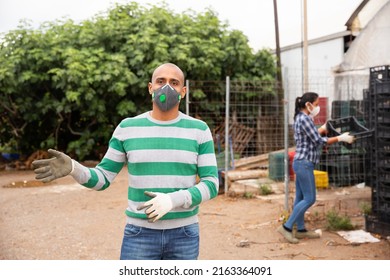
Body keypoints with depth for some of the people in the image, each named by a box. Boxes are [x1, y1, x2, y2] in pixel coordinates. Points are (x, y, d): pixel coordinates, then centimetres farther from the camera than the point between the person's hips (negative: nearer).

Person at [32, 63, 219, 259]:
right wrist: (71, 167, -22)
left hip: (183, 235, 1)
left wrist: (172, 201, -26)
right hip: (141, 235, 0)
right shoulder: (128, 128, -2)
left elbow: (210, 186, -7)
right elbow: (102, 180, 1)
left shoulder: (199, 130, -4)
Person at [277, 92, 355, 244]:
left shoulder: (300, 118, 13)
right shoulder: (305, 119, -17)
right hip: (304, 163, -10)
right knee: (309, 198, -5)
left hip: (301, 163, 10)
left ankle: (300, 229, 20)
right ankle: (287, 227, -2)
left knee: (300, 198, 13)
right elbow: (319, 141, -17)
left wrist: (323, 129, 21)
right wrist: (340, 138, -12)